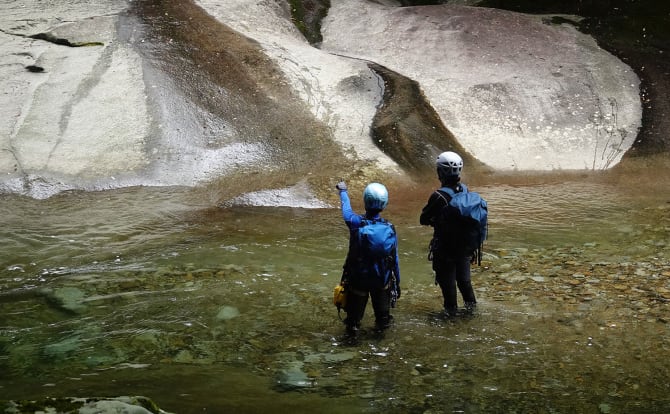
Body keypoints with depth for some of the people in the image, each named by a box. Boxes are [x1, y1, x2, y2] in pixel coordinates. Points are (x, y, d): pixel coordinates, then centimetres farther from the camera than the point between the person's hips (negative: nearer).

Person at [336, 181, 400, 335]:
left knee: (354, 312, 18)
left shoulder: (356, 223, -19)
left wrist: (343, 191, 25)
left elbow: (346, 210, 5)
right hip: (383, 281, 1)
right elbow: (395, 260, -5)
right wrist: (397, 283, 9)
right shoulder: (390, 229, -13)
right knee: (382, 313, 22)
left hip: (358, 279, -1)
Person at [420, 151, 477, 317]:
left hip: (444, 245, -6)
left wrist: (433, 220, 4)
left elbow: (423, 219, -17)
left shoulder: (438, 196, -26)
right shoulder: (465, 190, -7)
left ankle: (451, 308, 20)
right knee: (463, 275, 23)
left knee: (447, 278, 11)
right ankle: (470, 303, 33)